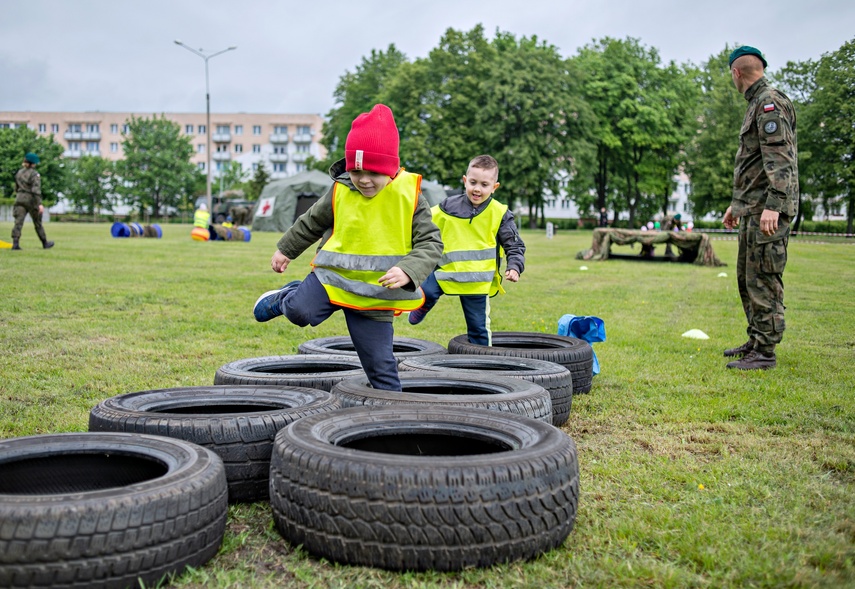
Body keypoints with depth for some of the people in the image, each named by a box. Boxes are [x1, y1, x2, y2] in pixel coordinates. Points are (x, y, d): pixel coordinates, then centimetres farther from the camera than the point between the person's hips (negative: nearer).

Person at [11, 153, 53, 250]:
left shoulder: (19, 172, 9)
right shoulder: (34, 174, -11)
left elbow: (16, 188, 17)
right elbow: (36, 189, -21)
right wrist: (40, 204, -25)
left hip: (20, 198, 4)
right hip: (31, 199, -4)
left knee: (18, 221, -5)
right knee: (37, 223, 10)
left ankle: (15, 243, -20)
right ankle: (45, 243, 24)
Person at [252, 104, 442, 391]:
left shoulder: (410, 196, -10)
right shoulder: (340, 191, -4)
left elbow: (430, 243, -11)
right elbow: (311, 222, 14)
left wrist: (408, 271, -29)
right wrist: (285, 249, 24)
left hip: (376, 292, -1)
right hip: (333, 275, 2)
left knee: (381, 364, -1)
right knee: (301, 312, -23)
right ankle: (285, 298, 13)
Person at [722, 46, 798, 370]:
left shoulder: (770, 102, -11)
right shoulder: (756, 104, 21)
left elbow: (780, 159, -21)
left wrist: (773, 206, -29)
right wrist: (736, 204, 28)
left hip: (768, 212, -10)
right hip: (751, 210, 10)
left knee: (764, 281, -8)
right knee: (747, 278, 15)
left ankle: (765, 352, -2)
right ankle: (756, 341, 25)